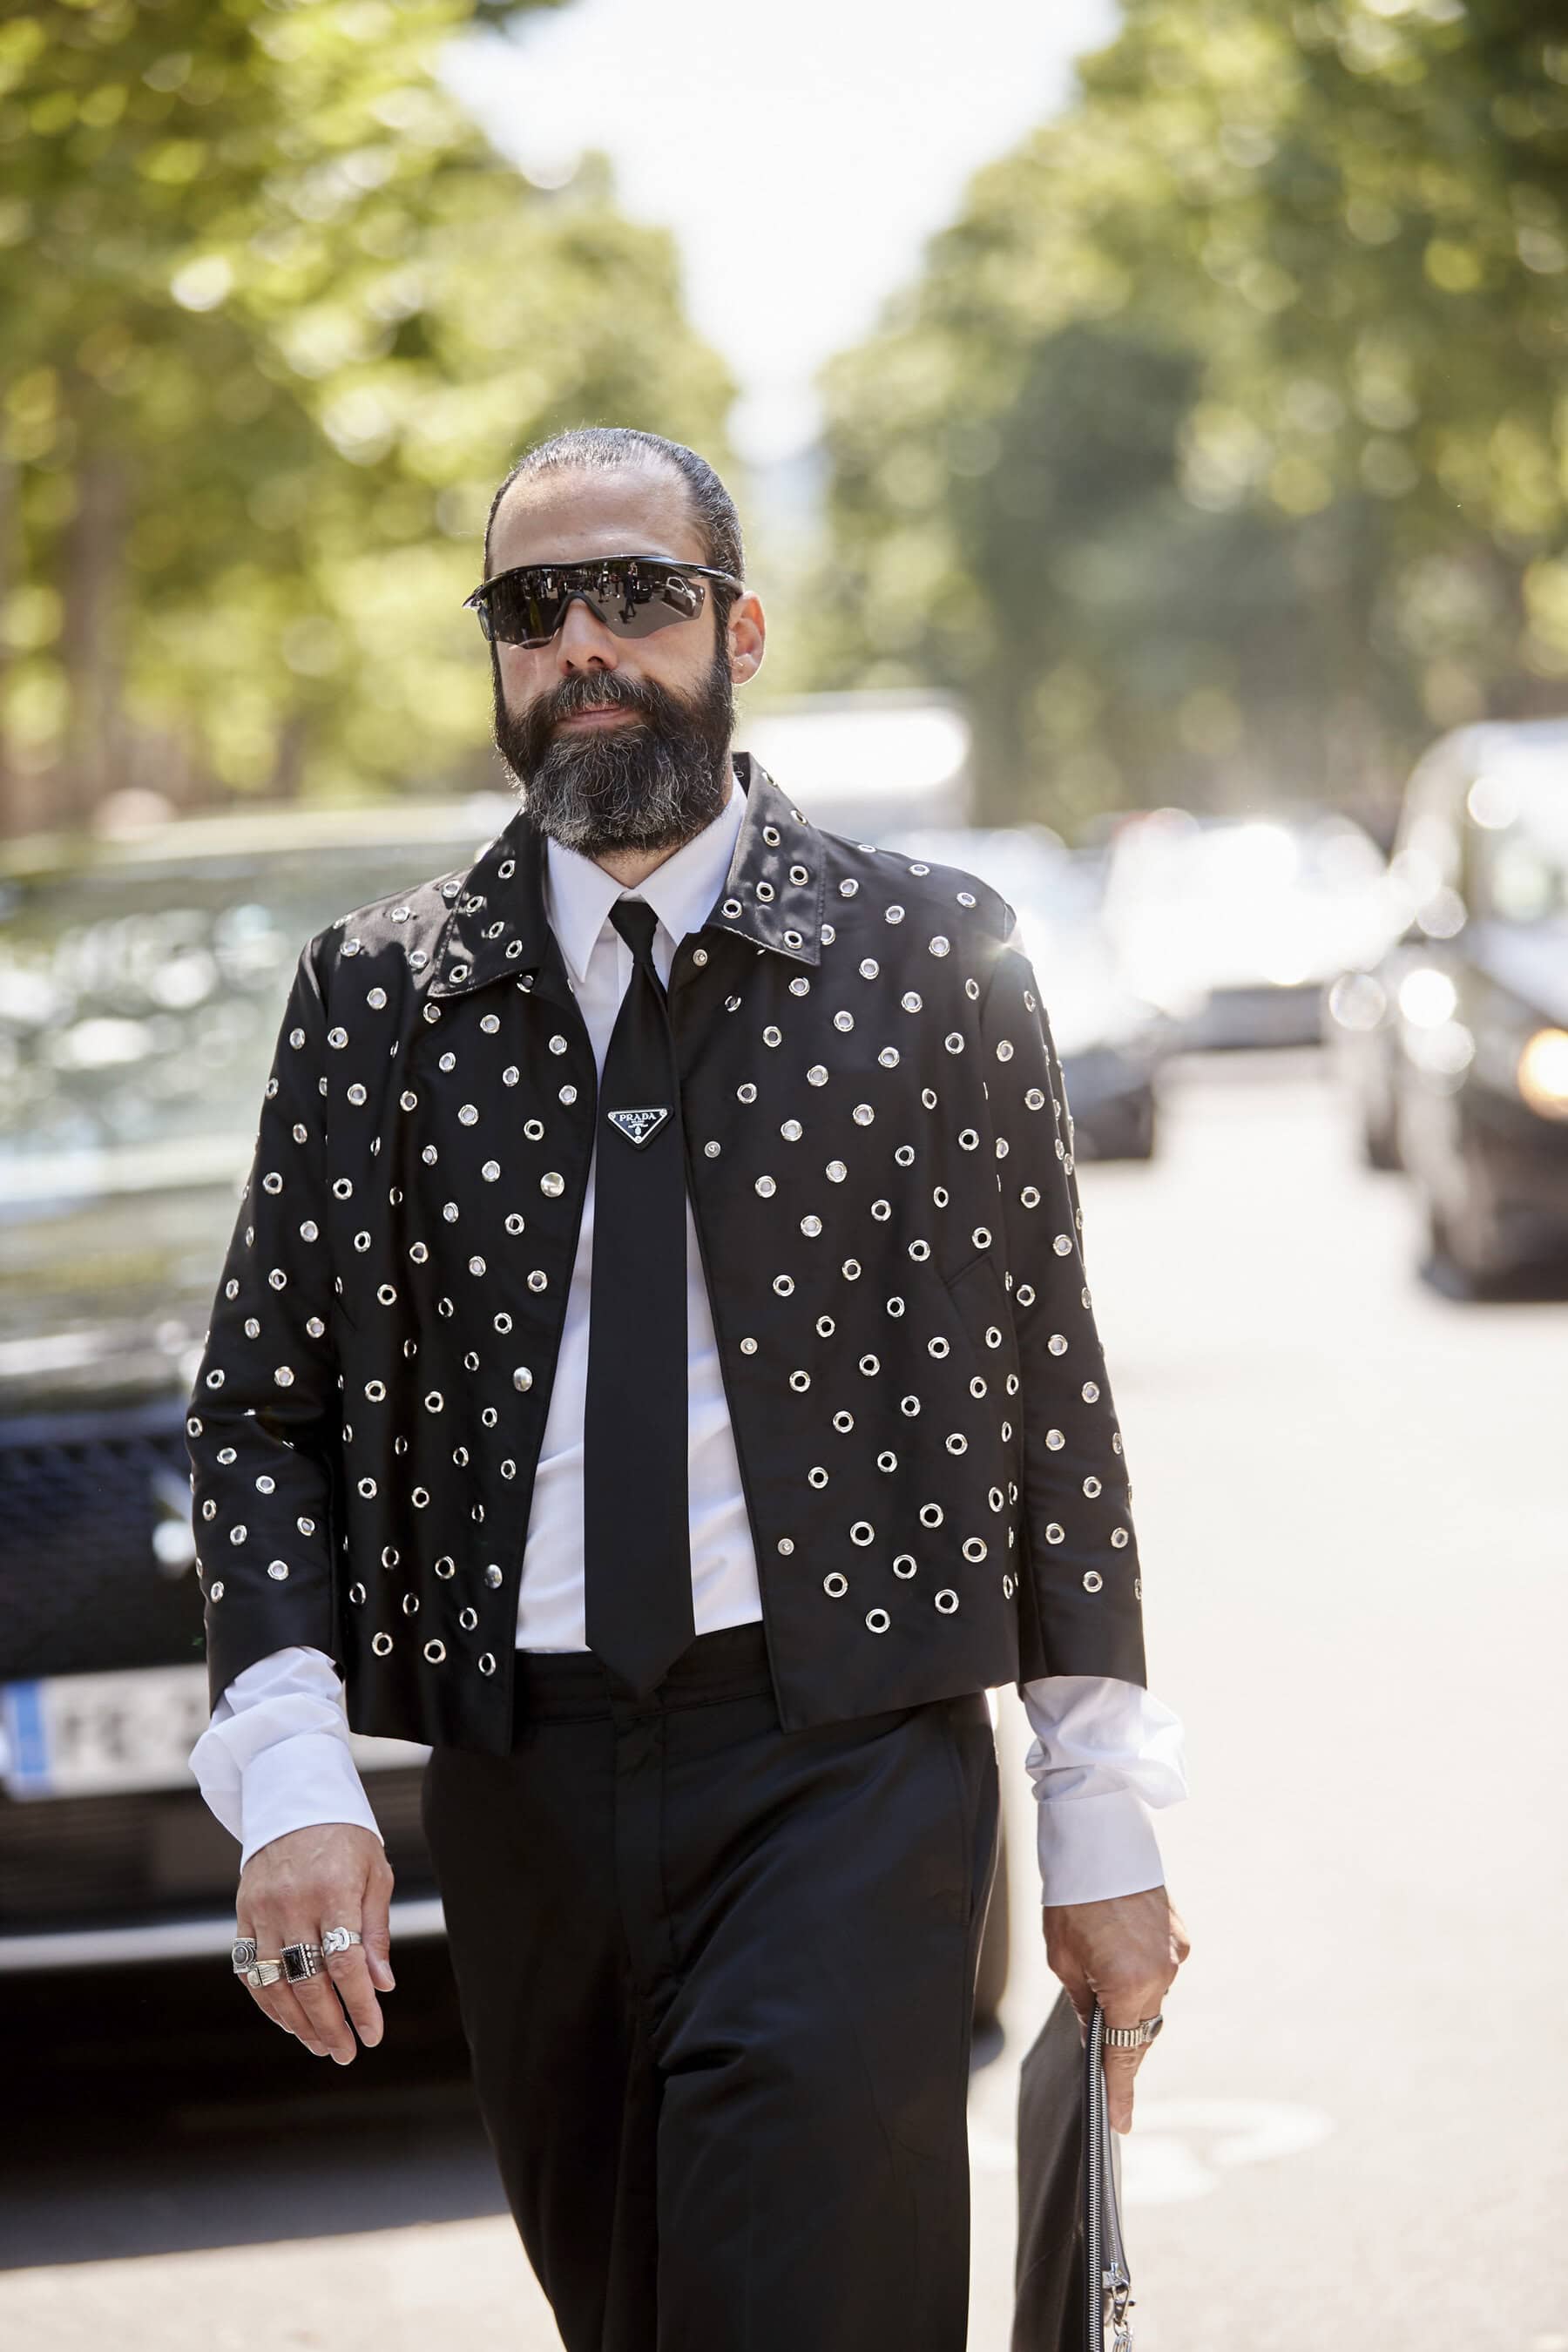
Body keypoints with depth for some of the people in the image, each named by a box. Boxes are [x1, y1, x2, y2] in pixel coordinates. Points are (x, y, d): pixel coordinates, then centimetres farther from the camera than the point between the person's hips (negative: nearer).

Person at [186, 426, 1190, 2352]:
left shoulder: (931, 959, 3)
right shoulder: (375, 999, 7)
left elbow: (1052, 1395, 5)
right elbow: (258, 1407, 8)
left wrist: (1104, 1830, 4)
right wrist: (291, 1778, -7)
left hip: (845, 1754, -3)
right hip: (519, 1778, 3)